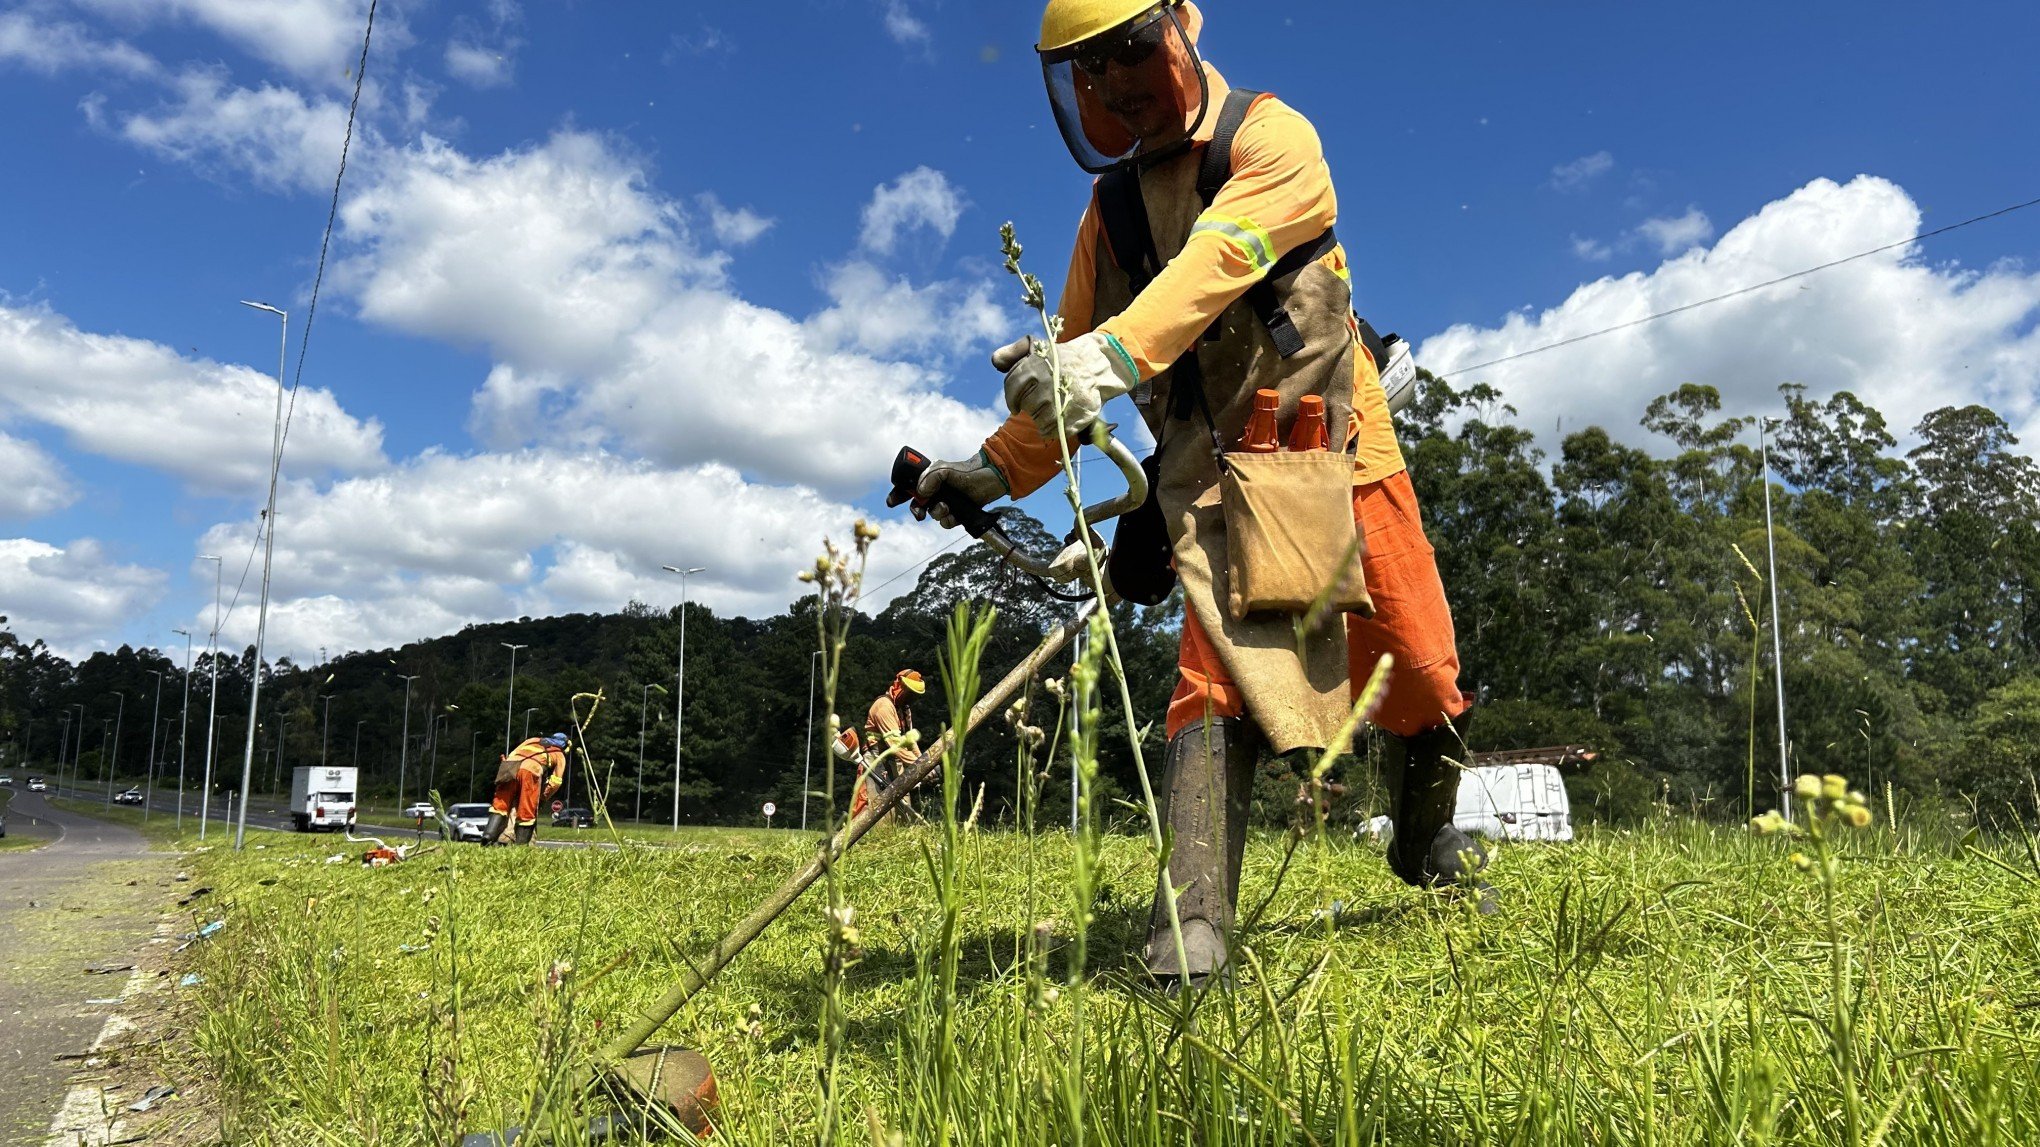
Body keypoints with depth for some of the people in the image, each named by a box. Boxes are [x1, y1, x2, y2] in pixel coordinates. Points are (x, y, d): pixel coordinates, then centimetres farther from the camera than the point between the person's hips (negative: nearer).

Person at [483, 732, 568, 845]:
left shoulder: (533, 740, 38)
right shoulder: (560, 755, 28)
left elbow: (511, 754, 29)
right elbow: (556, 781, 17)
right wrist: (543, 798, 29)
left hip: (510, 765, 3)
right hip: (532, 769, -3)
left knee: (501, 804, 9)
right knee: (527, 812, 5)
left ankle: (489, 835, -5)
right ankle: (521, 844, 4)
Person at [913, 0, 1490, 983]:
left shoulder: (1269, 138, -4)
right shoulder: (1110, 210, 10)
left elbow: (1221, 260, -25)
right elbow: (1074, 372, 15)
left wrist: (1108, 355, -41)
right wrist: (994, 469, 3)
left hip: (1335, 445, -2)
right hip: (1215, 476, 2)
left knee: (1418, 669, 7)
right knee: (1217, 675, -17)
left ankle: (1431, 845, 35)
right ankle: (1189, 930, -19)